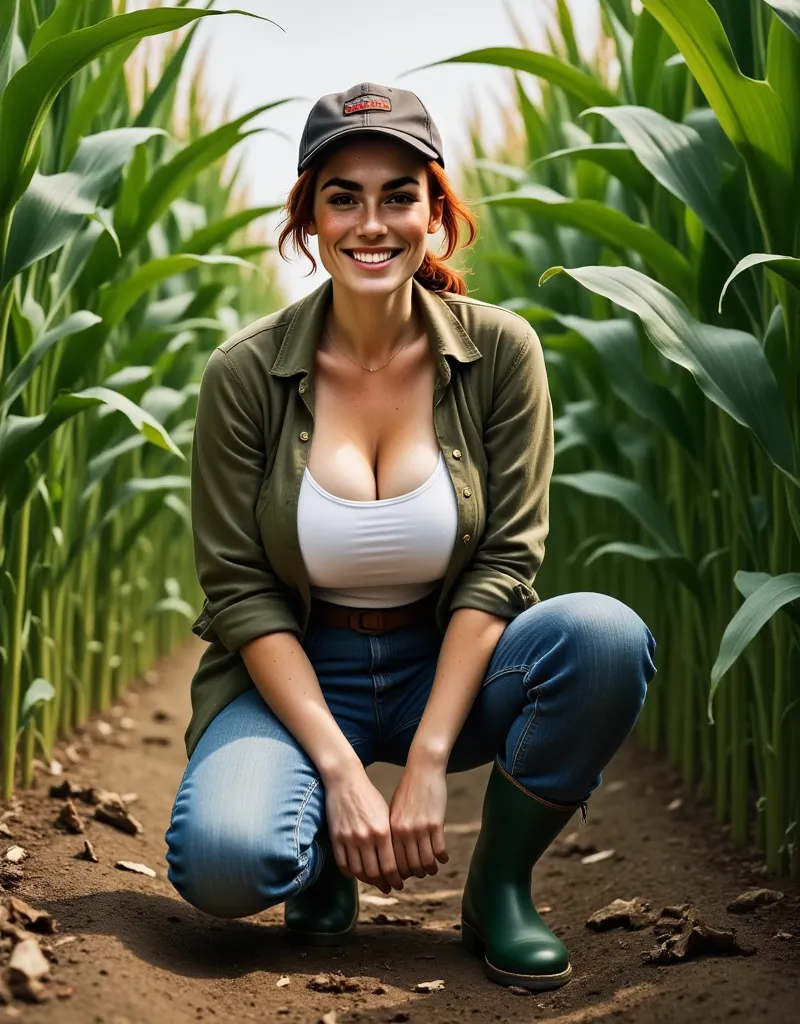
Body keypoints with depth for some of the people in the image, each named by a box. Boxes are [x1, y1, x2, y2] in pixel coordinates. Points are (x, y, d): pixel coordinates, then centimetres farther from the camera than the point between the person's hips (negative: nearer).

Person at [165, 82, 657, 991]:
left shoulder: (500, 351, -8)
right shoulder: (245, 373, -11)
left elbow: (505, 560, -11)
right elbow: (239, 590, -9)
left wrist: (426, 761, -18)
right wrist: (339, 767, -19)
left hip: (447, 666, 2)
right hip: (296, 676, -1)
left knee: (605, 637, -29)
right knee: (223, 859, -31)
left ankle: (498, 886, -3)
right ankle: (326, 855, 9)